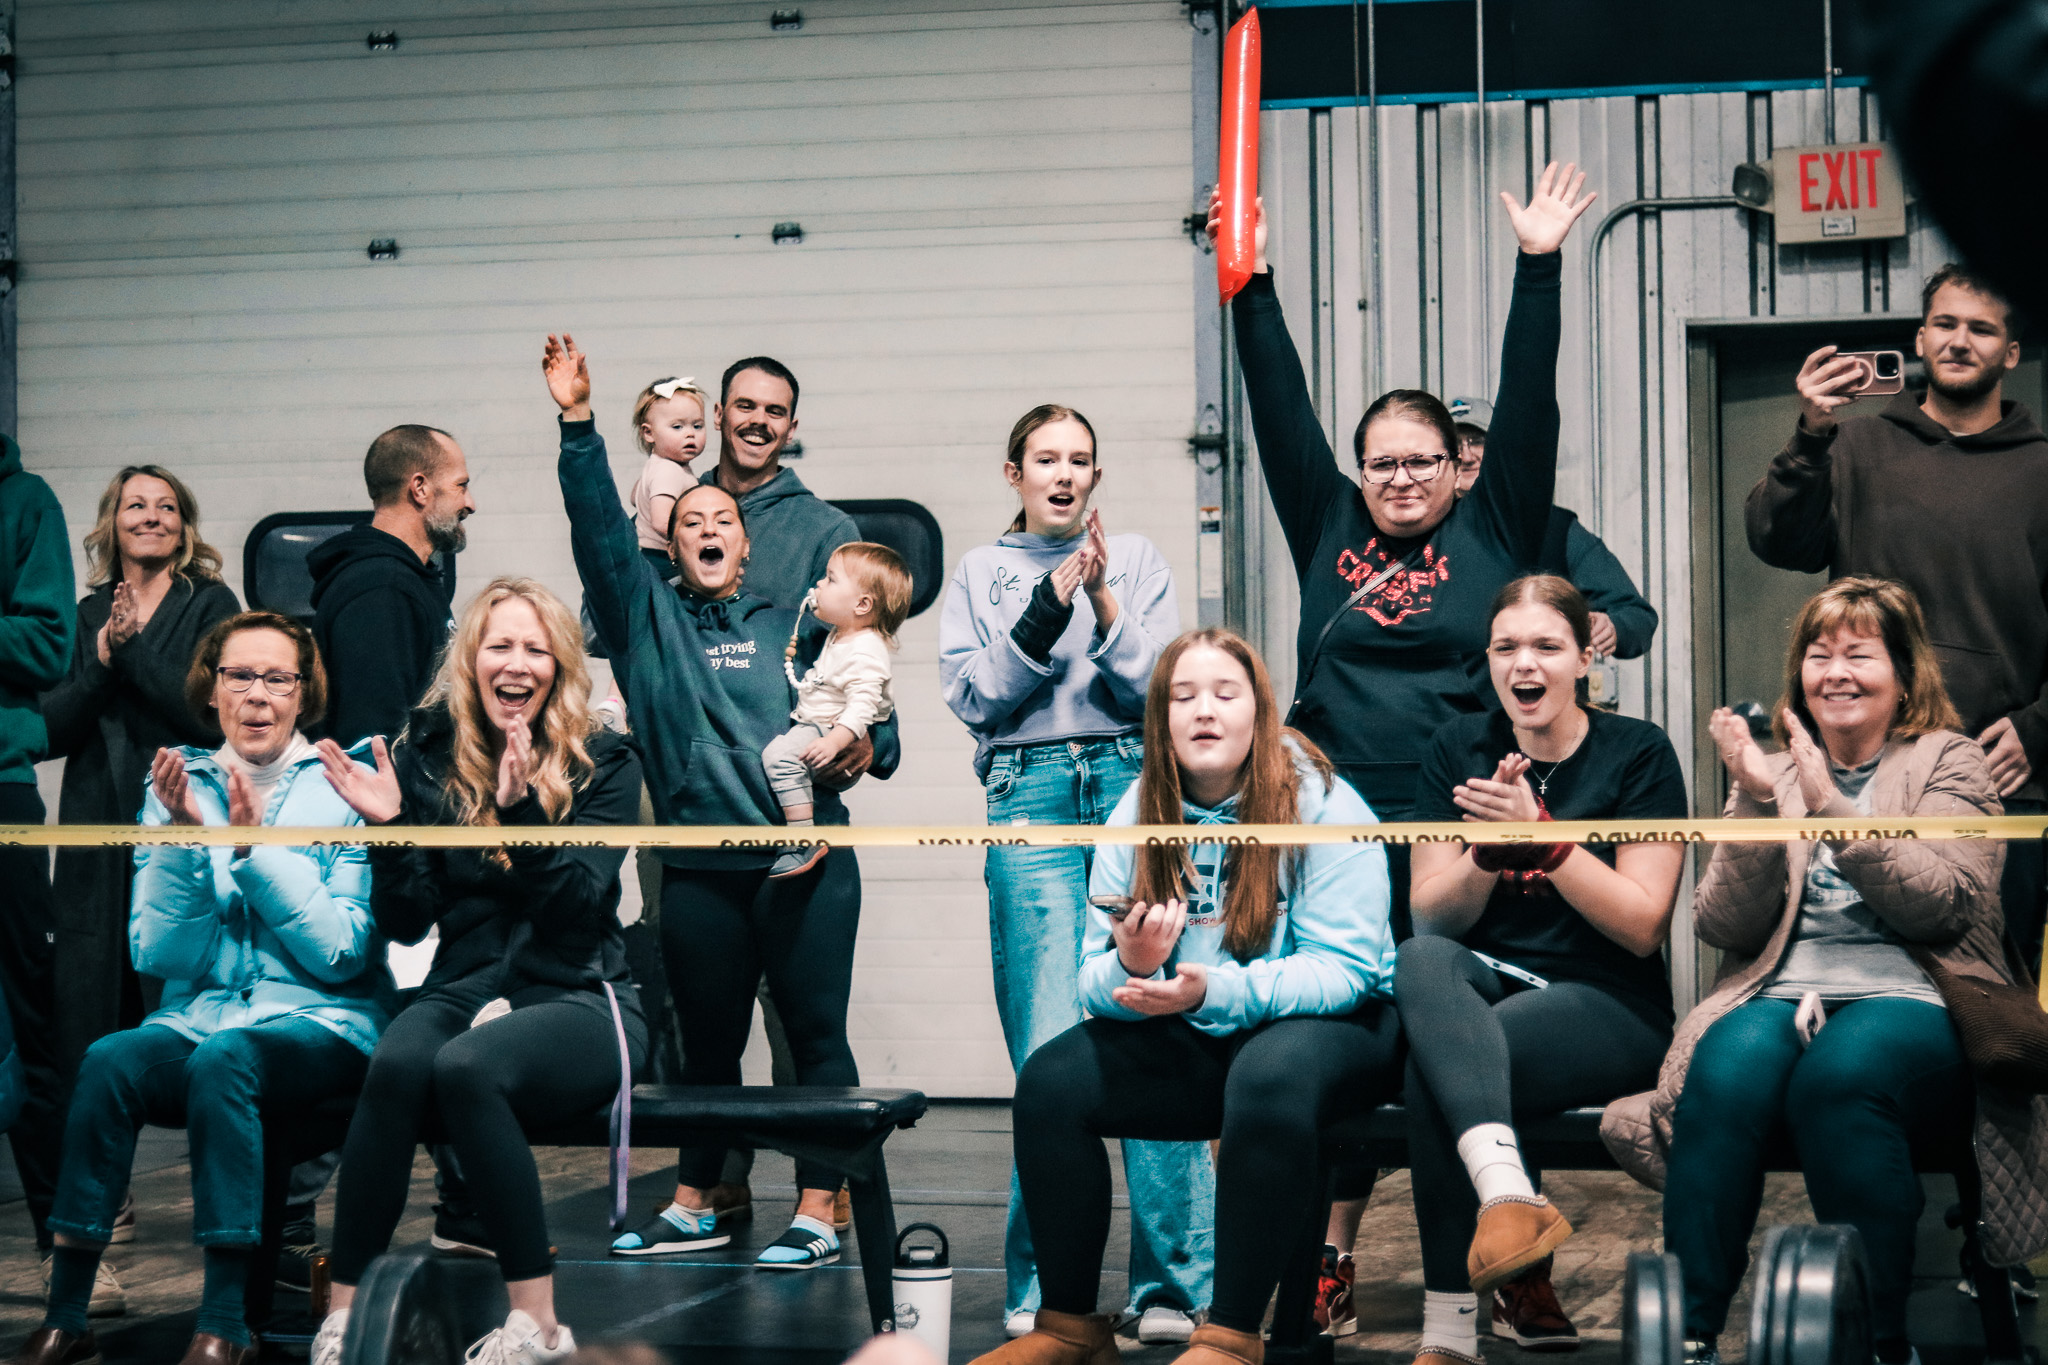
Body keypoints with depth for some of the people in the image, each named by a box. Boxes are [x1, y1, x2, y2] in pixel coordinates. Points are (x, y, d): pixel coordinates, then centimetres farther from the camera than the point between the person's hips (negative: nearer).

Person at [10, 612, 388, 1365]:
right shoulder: (178, 786, 9)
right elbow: (158, 957, 2)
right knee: (110, 1059, -29)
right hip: (201, 1013, 3)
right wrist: (183, 839, -11)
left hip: (323, 1024, -3)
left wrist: (255, 846, -15)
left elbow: (342, 953, -9)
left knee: (223, 1057, -35)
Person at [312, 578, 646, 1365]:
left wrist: (522, 807, -22)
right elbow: (406, 923, 6)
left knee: (465, 1065, -35)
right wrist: (388, 825, -9)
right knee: (397, 1063, -33)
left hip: (578, 1000, -2)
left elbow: (579, 902, -11)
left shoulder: (603, 763, 3)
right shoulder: (429, 755, 8)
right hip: (464, 989, 2)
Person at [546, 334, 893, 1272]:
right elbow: (599, 530, -1)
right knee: (707, 1042, 11)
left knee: (815, 1034, -4)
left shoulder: (788, 628, 14)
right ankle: (694, 1208, 23)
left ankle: (817, 1216, -1)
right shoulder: (646, 615, 12)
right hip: (699, 869, 1)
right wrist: (578, 424, -11)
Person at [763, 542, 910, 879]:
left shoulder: (865, 652, -24)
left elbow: (861, 707, -33)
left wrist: (834, 741, -42)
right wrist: (794, 660, 25)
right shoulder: (841, 636, 10)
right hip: (809, 723, 12)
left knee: (780, 755, -31)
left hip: (831, 727, -11)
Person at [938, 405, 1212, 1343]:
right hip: (1030, 802, 0)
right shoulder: (981, 574, 17)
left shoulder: (1137, 561, 16)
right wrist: (1049, 605, -6)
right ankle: (1040, 1293, -2)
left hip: (1135, 789, 0)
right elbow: (975, 696, 4)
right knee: (1051, 1055, -9)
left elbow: (1158, 690, 6)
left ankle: (1173, 1286, -4)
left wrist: (1103, 604, -7)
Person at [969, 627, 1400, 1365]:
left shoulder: (1323, 806, -12)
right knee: (1050, 1080, -16)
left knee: (1268, 1077, -38)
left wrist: (1214, 992, -34)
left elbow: (1342, 970, -19)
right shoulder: (1137, 817, 2)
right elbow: (1098, 986, -1)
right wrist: (1130, 971, -28)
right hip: (1191, 1040, 5)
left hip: (1333, 1024, -5)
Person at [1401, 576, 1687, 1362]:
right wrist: (1490, 845, -14)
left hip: (1609, 1006, -3)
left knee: (1437, 1062, -33)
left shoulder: (1638, 754, 1)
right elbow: (1431, 919, 6)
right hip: (1485, 989, 3)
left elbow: (1642, 927, -7)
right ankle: (1508, 1194, -53)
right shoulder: (1459, 751, 12)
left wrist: (1539, 831, -17)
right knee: (1421, 964, -35)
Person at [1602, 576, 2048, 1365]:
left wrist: (1831, 808, -15)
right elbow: (1723, 928, 8)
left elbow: (1939, 904, -6)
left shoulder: (1949, 762, 12)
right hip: (1781, 996, 3)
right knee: (1726, 1071, -33)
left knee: (1841, 1072, -37)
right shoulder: (1774, 772, 21)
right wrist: (1755, 803, -6)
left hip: (1908, 1003, -2)